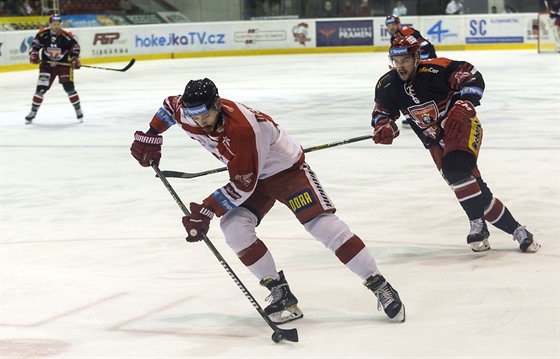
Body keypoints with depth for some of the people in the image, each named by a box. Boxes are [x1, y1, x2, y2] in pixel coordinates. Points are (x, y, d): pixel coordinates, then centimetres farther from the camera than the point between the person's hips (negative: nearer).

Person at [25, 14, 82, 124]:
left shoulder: (66, 36, -15)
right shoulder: (43, 34, -11)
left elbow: (75, 46, -3)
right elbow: (36, 43, 5)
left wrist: (75, 59, -15)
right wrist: (33, 54, -7)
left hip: (64, 64, -1)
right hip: (47, 64, 1)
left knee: (69, 87, -10)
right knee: (41, 88, -4)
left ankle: (78, 111, 6)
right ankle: (32, 113, 7)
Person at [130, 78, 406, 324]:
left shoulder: (241, 129, -38)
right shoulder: (186, 113, -16)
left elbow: (242, 186, -32)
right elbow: (170, 105, 10)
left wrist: (206, 210, -30)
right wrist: (150, 136, 7)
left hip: (287, 168, -7)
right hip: (253, 176, 7)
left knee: (323, 225, -20)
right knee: (233, 227, -17)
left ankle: (380, 287, -13)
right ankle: (281, 295, -9)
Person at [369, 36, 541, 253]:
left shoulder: (436, 70, -22)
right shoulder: (388, 85, -6)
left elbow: (473, 77, -19)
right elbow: (382, 112, 6)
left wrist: (463, 106, -31)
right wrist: (384, 127, -15)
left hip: (462, 126, -5)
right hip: (436, 141, 6)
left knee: (455, 168, -30)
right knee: (471, 183, -3)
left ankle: (478, 224, -16)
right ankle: (514, 229, 1)